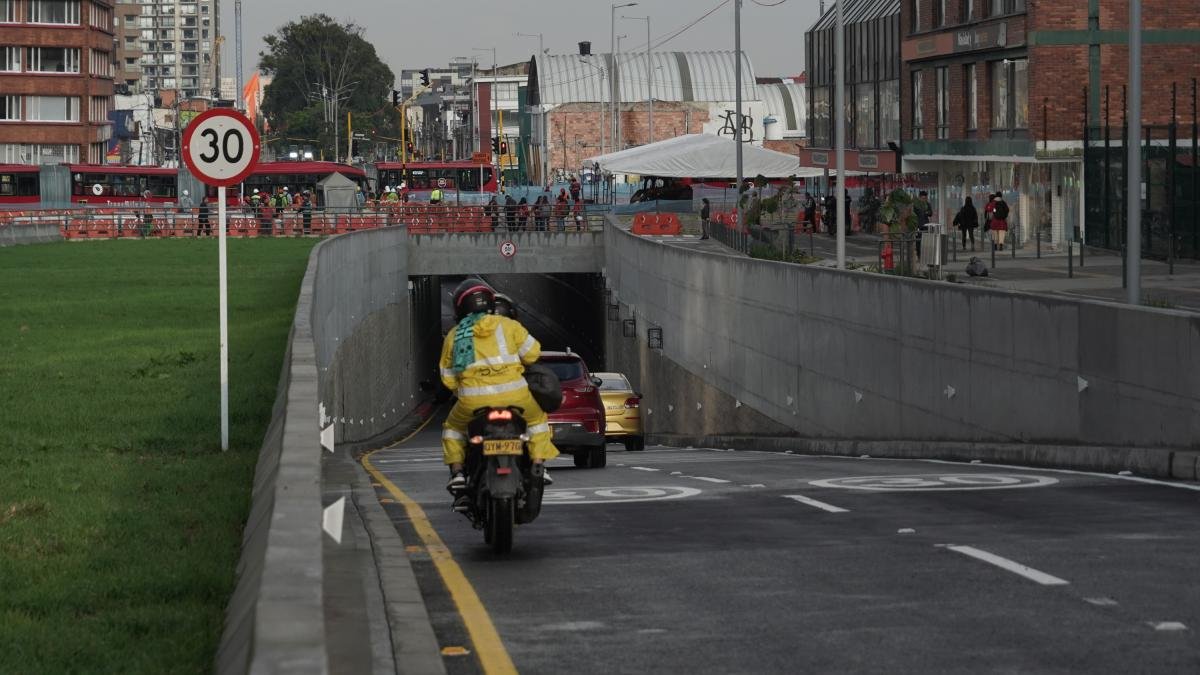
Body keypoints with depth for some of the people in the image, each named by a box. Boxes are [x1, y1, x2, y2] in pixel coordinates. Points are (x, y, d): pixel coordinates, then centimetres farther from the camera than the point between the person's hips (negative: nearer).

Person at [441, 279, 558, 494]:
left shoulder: (453, 336, 15)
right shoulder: (507, 325, 11)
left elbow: (448, 378, 16)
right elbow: (532, 353, 11)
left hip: (473, 400, 0)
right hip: (513, 394, 0)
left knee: (453, 427, 29)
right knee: (537, 418, 28)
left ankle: (457, 472, 13)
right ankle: (537, 467, 15)